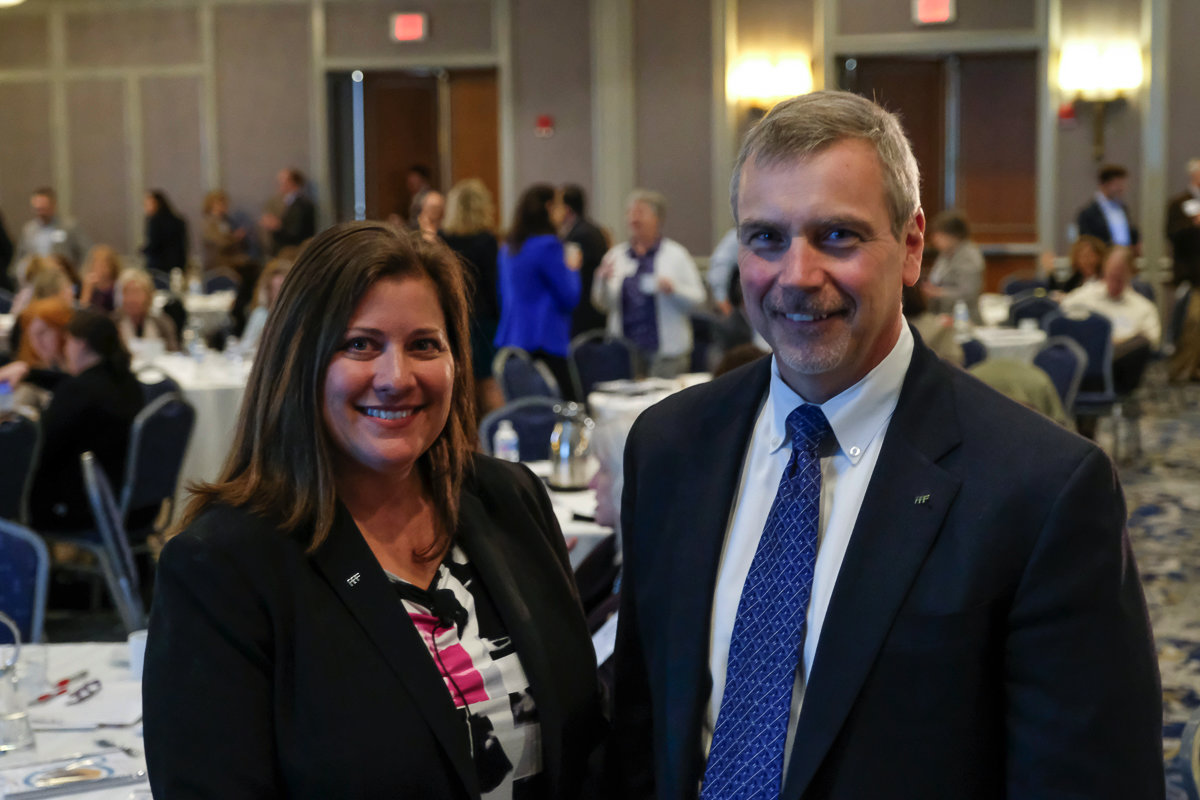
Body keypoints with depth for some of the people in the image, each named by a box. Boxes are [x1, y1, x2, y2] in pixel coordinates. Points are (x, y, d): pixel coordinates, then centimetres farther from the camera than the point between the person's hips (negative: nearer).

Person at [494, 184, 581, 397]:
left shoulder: (507, 247, 13)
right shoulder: (547, 245, -11)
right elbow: (569, 298, -9)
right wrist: (573, 270, 9)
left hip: (511, 341, 8)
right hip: (545, 341, -8)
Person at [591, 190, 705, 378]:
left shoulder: (676, 254, 3)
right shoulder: (615, 255, 10)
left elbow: (697, 297, 0)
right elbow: (603, 304, 9)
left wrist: (673, 289, -18)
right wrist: (603, 282, -10)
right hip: (624, 348, 2)